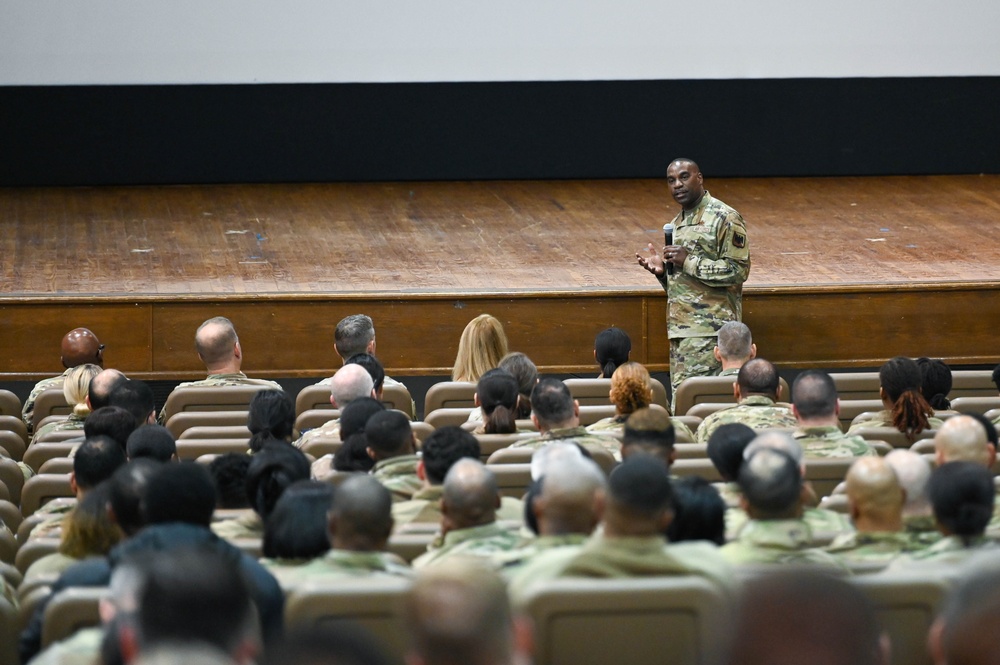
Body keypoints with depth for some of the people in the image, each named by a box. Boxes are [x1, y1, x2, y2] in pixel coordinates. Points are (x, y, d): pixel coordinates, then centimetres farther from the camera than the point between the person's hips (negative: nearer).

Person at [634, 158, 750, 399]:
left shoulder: (725, 218, -6)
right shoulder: (677, 223, 20)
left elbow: (738, 270, -14)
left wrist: (689, 262, -16)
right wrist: (661, 270, 5)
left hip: (708, 328, -8)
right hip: (680, 328, 8)